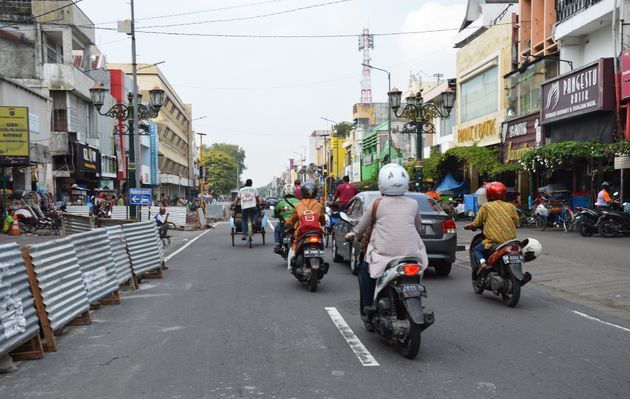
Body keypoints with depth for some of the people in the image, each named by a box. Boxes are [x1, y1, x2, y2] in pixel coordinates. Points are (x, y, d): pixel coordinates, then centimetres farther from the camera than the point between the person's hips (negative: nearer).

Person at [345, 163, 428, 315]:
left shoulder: (377, 204, -4)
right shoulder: (413, 204, 2)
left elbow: (362, 226, 6)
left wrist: (353, 234, 27)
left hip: (384, 254, -2)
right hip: (411, 254, 2)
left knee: (364, 269, 23)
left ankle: (367, 308, 18)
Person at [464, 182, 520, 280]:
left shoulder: (486, 207, 0)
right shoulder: (510, 206, 10)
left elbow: (476, 224, 2)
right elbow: (517, 223, 12)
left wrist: (469, 226, 23)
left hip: (493, 241, -4)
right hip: (511, 241, 4)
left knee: (476, 250, 19)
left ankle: (482, 262, -10)